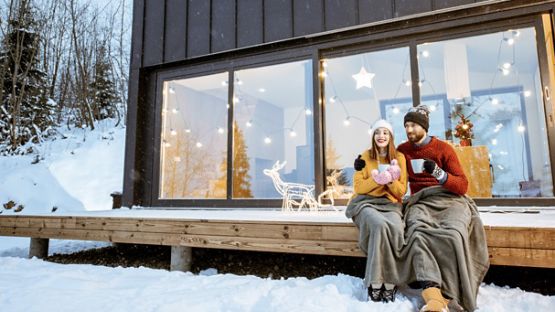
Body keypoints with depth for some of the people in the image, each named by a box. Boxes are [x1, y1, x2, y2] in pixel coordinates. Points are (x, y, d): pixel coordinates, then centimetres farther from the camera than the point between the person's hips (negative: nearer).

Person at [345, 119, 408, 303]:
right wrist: (378, 179, -16)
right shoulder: (365, 156, 7)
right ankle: (375, 284, -28)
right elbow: (359, 187, -1)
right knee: (380, 225, -35)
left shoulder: (399, 158, 10)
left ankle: (389, 284, -22)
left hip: (390, 204, 2)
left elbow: (401, 192, 6)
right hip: (365, 203, -1)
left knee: (396, 229, -33)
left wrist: (391, 180, -14)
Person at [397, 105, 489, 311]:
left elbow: (463, 186, 3)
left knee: (452, 235, -37)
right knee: (418, 231, -38)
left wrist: (438, 173, -16)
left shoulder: (443, 148, 8)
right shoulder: (403, 150, 16)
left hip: (450, 199, 0)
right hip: (420, 202, 1)